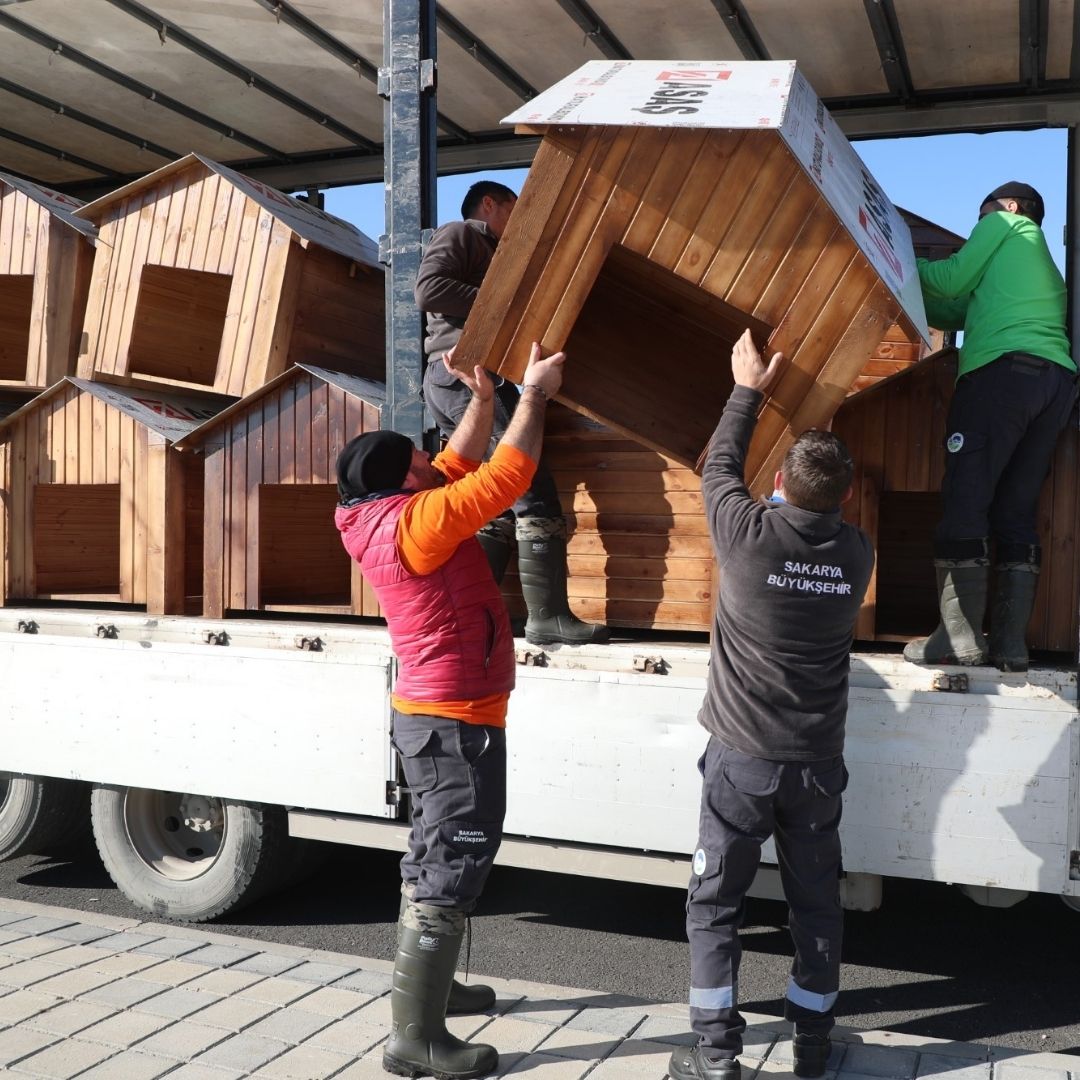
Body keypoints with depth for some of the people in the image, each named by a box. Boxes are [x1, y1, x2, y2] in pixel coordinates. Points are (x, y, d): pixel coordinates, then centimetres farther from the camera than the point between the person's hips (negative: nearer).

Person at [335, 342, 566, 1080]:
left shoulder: (390, 517, 6)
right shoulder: (415, 520, -21)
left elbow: (460, 467, 19)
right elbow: (506, 477, -18)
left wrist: (482, 400, 12)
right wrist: (534, 394, -7)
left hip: (433, 715, 10)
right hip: (455, 722, -10)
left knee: (437, 858, 20)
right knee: (452, 868, -5)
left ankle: (428, 986, 34)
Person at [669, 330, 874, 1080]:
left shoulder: (749, 537, -17)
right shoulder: (858, 555, -6)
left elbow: (720, 467, 2)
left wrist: (749, 389, 14)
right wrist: (825, 440, 29)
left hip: (743, 758, -3)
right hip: (818, 762, 3)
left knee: (715, 906, 9)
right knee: (817, 903, 15)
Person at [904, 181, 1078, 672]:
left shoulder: (1007, 223, 17)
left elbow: (951, 280, 8)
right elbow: (958, 312, 28)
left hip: (1004, 369, -8)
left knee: (965, 501, -10)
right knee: (1017, 512, 4)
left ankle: (961, 637, -14)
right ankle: (1011, 641, -2)